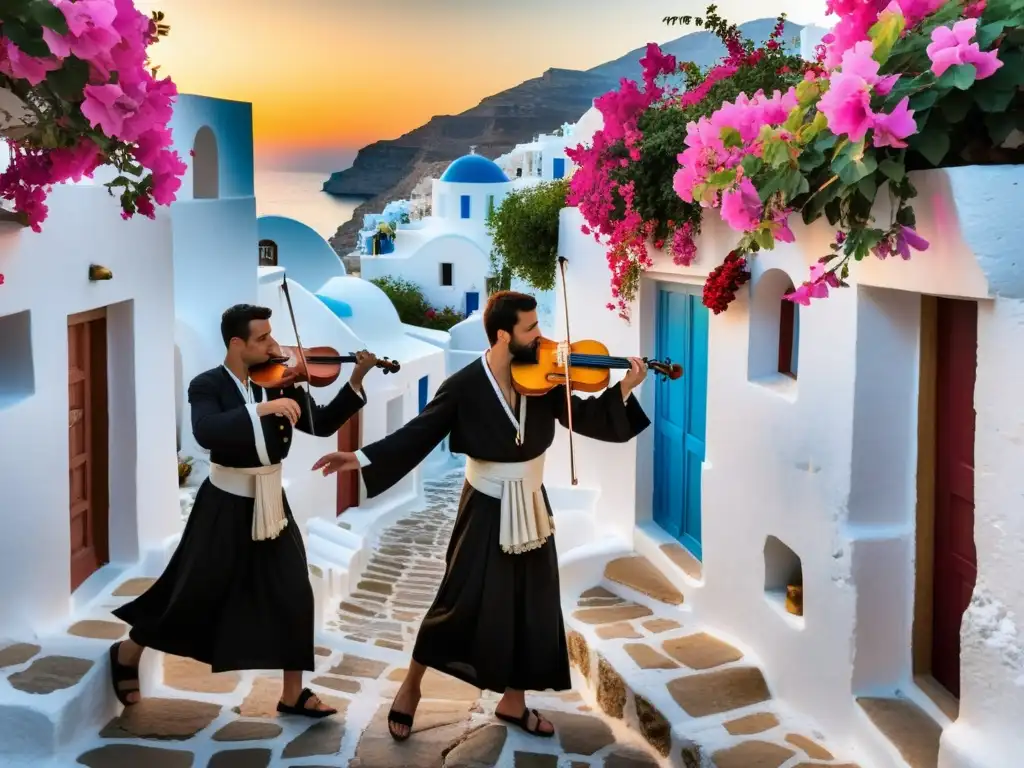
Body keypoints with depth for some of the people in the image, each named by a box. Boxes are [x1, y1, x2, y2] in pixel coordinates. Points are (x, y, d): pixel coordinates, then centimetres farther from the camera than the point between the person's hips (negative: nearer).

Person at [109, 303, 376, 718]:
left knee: (294, 597, 2)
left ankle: (293, 694, 15)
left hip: (270, 504, 5)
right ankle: (126, 655, 31)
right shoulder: (208, 385, -13)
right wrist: (261, 409, -40)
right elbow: (207, 433, -32)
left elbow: (323, 424, -2)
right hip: (224, 506, -4)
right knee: (194, 595, 6)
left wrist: (356, 381, -14)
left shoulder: (281, 382, -1)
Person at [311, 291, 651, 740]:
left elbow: (584, 418, -2)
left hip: (531, 509, 4)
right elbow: (417, 434, -16)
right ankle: (411, 685, 22)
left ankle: (513, 703, 27)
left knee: (533, 609, 9)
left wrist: (626, 387, -15)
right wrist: (361, 458, -24)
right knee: (460, 604, -3)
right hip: (485, 511, -4)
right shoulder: (464, 387, -16)